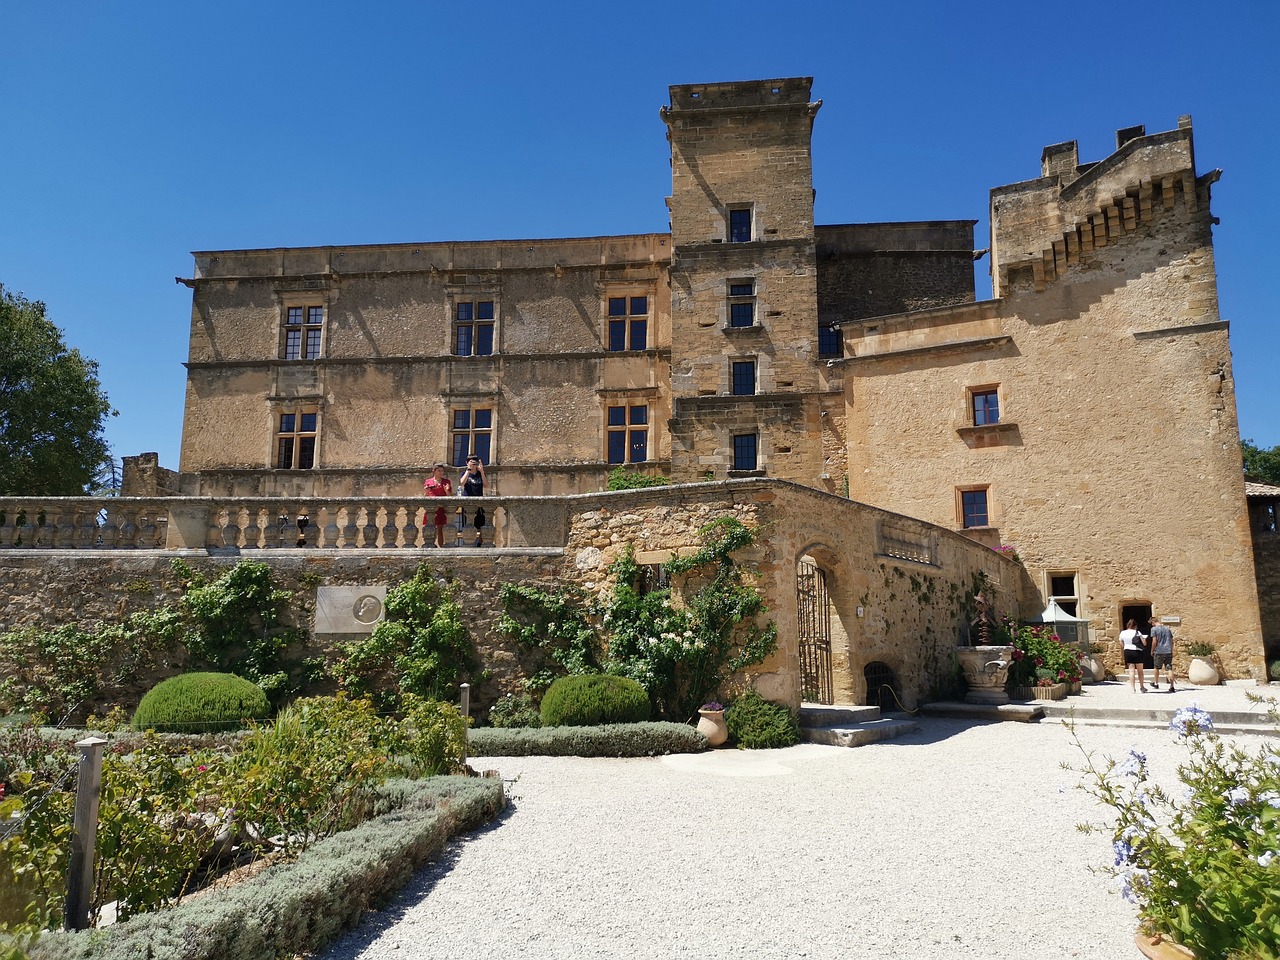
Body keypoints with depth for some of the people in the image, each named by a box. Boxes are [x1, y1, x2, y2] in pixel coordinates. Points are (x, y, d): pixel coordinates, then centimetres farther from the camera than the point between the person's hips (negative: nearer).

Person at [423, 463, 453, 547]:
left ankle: (441, 546, 3)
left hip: (441, 508, 0)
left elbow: (450, 496, 9)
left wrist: (447, 491, -10)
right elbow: (426, 496, 15)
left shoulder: (446, 482, 10)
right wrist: (426, 491, -5)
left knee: (440, 528, -1)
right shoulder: (428, 481, 11)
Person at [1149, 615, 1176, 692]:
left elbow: (1154, 642, -10)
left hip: (1159, 652, -4)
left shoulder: (1154, 629, -5)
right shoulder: (1167, 629, 12)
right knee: (1170, 669, 0)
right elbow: (1172, 641, 13)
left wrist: (1152, 651, 2)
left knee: (1156, 667, 15)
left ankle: (1156, 683, 28)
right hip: (1168, 651, 4)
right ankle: (1171, 686, -6)